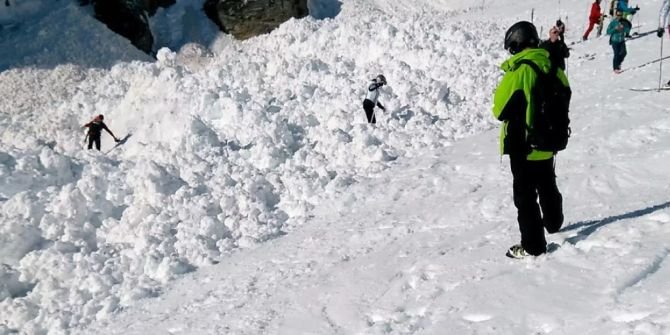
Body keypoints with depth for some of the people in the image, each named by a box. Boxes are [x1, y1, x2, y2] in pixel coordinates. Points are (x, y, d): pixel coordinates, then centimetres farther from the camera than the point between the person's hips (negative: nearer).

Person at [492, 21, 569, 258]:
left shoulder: (519, 70, -21)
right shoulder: (553, 67, 0)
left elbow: (500, 107, -16)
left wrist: (502, 113, 6)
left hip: (523, 144, -7)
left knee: (525, 194, 2)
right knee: (547, 185, 28)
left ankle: (532, 245, 6)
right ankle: (553, 222, 47)